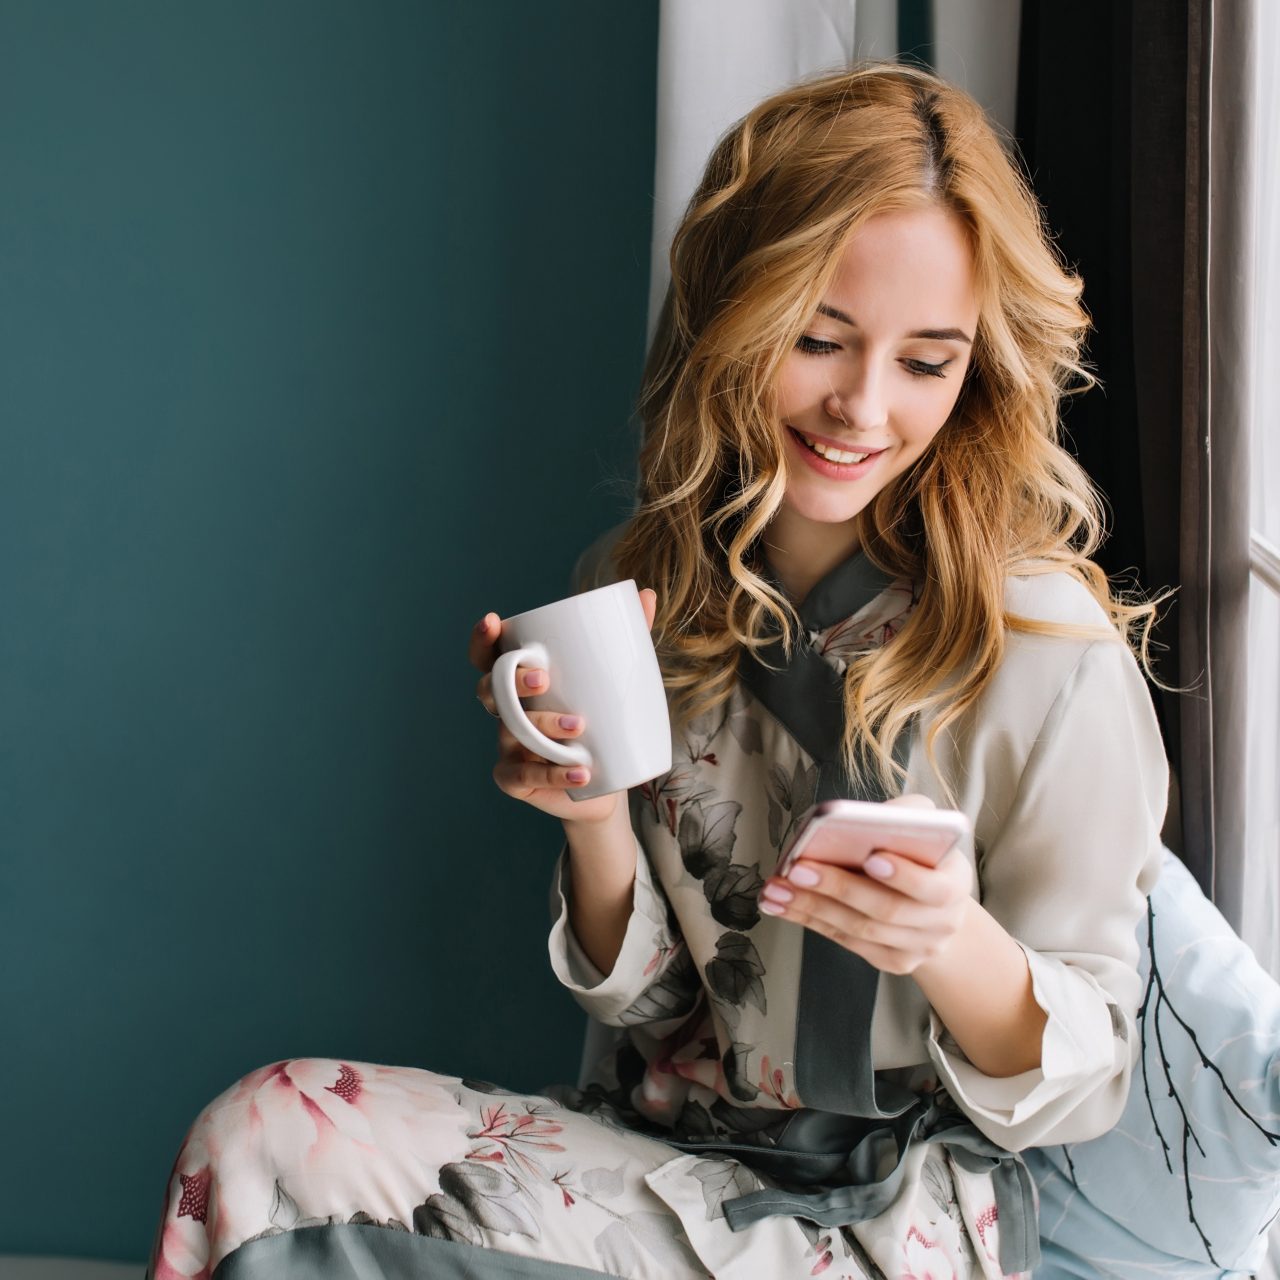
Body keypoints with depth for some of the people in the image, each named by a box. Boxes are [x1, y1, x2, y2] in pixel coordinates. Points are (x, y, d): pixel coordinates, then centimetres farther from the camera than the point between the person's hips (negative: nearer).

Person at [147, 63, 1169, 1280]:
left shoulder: (1045, 649, -15)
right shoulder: (628, 583, 0)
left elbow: (1080, 1087, -7)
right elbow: (637, 1000, 6)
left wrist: (953, 944, -29)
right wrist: (594, 818, -15)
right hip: (655, 1154, 5)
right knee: (261, 1132, -20)